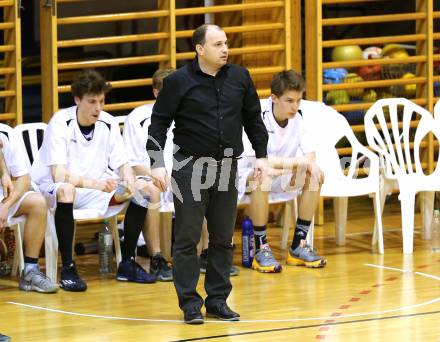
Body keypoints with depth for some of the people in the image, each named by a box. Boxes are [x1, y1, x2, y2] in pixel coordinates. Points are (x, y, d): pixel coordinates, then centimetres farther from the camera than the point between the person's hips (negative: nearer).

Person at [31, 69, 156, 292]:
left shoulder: (108, 123, -3)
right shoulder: (60, 123, -20)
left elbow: (122, 165, 1)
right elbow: (59, 175, -28)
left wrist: (129, 179, -25)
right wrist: (95, 183, -44)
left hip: (95, 188, 6)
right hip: (52, 188, -6)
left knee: (140, 188, -11)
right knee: (66, 191, -40)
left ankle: (127, 264, -4)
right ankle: (67, 269, -32)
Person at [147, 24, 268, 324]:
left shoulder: (240, 77, 4)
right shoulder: (178, 81, -7)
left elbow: (253, 118, 13)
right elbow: (159, 123, -5)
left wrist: (261, 155, 8)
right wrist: (157, 163, -13)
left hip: (227, 167, 4)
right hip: (190, 167, -4)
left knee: (223, 239, 8)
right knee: (187, 239, -1)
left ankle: (218, 300, 16)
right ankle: (190, 303, 6)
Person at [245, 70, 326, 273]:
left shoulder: (297, 118, -4)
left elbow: (309, 154, -4)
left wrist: (311, 165, -29)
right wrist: (296, 162, -37)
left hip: (282, 179, 6)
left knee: (314, 177, -16)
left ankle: (299, 244, -8)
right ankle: (261, 249, -30)